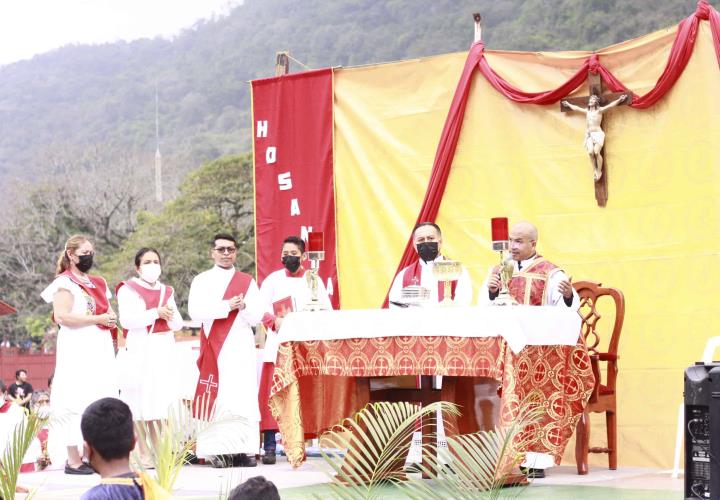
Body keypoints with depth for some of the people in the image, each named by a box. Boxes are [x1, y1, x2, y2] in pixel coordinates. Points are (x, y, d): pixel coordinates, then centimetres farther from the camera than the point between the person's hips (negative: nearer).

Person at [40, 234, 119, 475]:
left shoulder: (98, 283, 20)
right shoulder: (65, 283, -5)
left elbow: (107, 309, 30)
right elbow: (62, 316, -17)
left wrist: (111, 317, 5)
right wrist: (97, 319, -17)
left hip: (101, 347, 8)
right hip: (78, 349, -8)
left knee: (101, 400, 6)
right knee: (77, 401, -10)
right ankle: (73, 460, -9)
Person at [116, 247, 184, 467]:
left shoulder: (166, 291, 20)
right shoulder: (128, 290, 3)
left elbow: (178, 324, 16)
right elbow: (127, 320, -12)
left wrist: (170, 315, -6)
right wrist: (156, 313, -15)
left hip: (164, 351, 5)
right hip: (140, 350, -5)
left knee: (160, 401, 3)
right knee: (139, 402, -9)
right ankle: (142, 453, -8)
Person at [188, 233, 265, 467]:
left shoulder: (248, 281, 14)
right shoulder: (201, 281, 8)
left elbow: (257, 316, 6)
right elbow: (195, 311, -8)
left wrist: (244, 307, -14)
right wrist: (227, 306, -15)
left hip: (242, 346, 2)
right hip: (214, 347, -2)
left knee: (244, 396, -5)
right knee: (216, 396, -7)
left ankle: (245, 450, -5)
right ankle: (217, 451, -7)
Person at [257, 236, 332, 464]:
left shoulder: (314, 281, 12)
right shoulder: (272, 280, 10)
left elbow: (326, 311, 6)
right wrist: (275, 321, -20)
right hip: (278, 345, -1)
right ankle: (269, 447, -10)